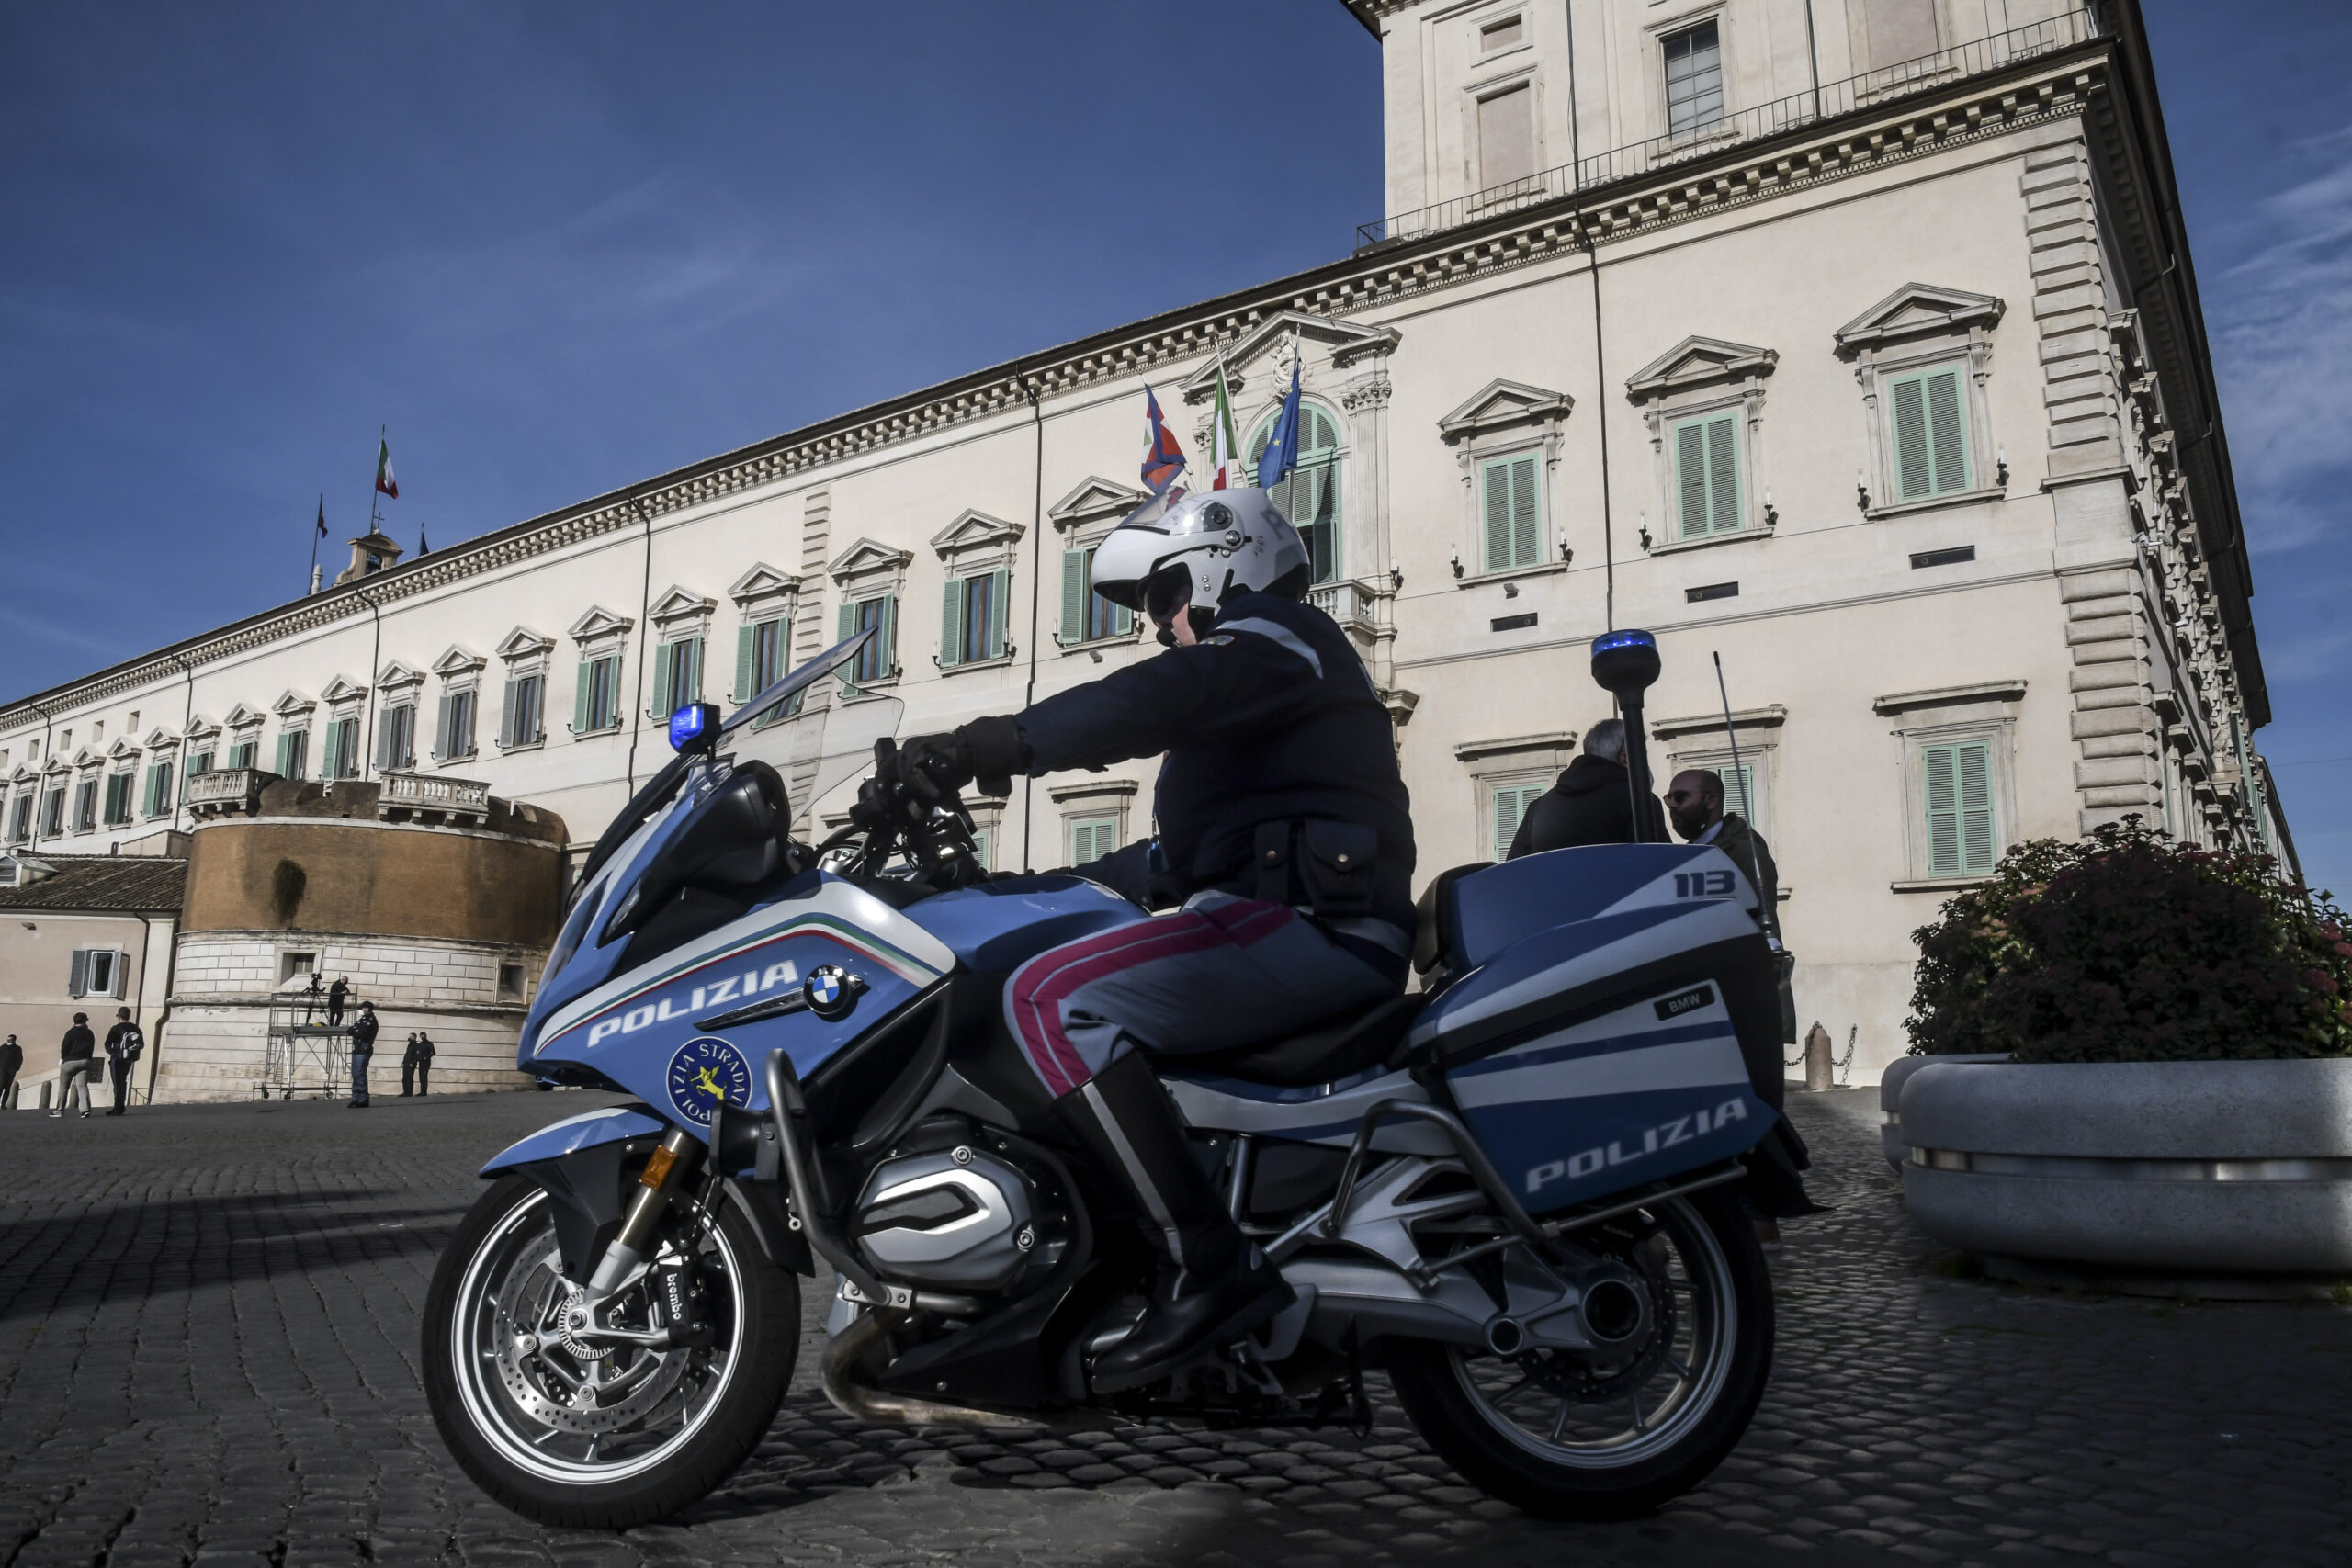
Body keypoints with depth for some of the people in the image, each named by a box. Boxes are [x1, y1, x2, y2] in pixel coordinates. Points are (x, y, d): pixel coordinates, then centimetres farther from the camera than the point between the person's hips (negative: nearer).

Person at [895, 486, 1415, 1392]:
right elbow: (1187, 855, 32)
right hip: (1291, 930, 11)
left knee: (1051, 1000, -23)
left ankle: (1209, 1266, -27)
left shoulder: (1276, 635, 1)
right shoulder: (1240, 680, 32)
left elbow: (1152, 702, -21)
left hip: (1310, 927, -11)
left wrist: (993, 744, -25)